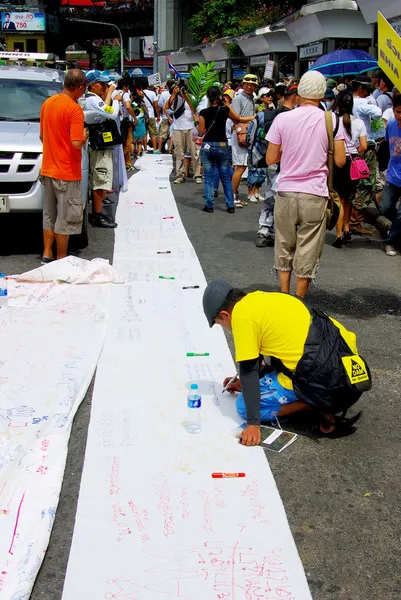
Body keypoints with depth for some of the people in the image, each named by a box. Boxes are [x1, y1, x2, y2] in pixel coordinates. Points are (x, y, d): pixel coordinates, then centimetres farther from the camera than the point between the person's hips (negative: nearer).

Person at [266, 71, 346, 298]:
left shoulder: (283, 118, -2)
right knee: (308, 251, 7)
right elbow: (340, 161, -4)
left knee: (284, 247, 15)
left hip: (286, 193, 1)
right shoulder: (331, 120, -4)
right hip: (315, 196, -1)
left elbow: (271, 159, 1)